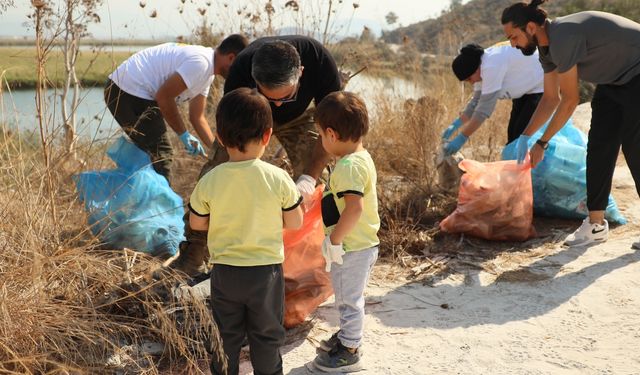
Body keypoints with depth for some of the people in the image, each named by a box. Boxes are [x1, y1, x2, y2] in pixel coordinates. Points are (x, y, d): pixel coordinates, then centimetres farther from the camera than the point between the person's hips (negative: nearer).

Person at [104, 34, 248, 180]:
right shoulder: (200, 63, -20)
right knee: (160, 154, -6)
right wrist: (184, 134, -12)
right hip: (131, 92, -11)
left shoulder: (207, 71, 12)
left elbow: (197, 117, 15)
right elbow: (164, 96, -22)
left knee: (152, 153, 20)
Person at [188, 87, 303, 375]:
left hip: (225, 272, 1)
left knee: (226, 335, 19)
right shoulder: (278, 179, -16)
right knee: (266, 335, 18)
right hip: (266, 270, -1)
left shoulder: (210, 181, -13)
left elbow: (196, 223, 0)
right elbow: (294, 223, -6)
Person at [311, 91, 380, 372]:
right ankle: (347, 335, 44)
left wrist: (334, 241, -26)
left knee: (348, 298, 7)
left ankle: (349, 352, 23)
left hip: (352, 248, -9)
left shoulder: (348, 166, -25)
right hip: (364, 243, 9)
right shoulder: (363, 157, 5)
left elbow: (354, 207, -36)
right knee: (348, 296, 26)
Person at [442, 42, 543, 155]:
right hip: (526, 90, 9)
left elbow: (485, 108, -33)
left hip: (542, 87, -9)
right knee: (513, 134, 8)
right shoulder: (481, 66, -5)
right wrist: (456, 124, -4)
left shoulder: (492, 66, -33)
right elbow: (477, 101, 4)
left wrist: (461, 138, -30)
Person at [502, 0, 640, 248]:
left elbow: (569, 100, -25)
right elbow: (551, 98, 7)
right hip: (613, 80, 9)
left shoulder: (563, 37, -30)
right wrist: (525, 137, 4)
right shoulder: (546, 46, 0)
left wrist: (541, 143, -18)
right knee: (598, 148, 3)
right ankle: (596, 224, 7)